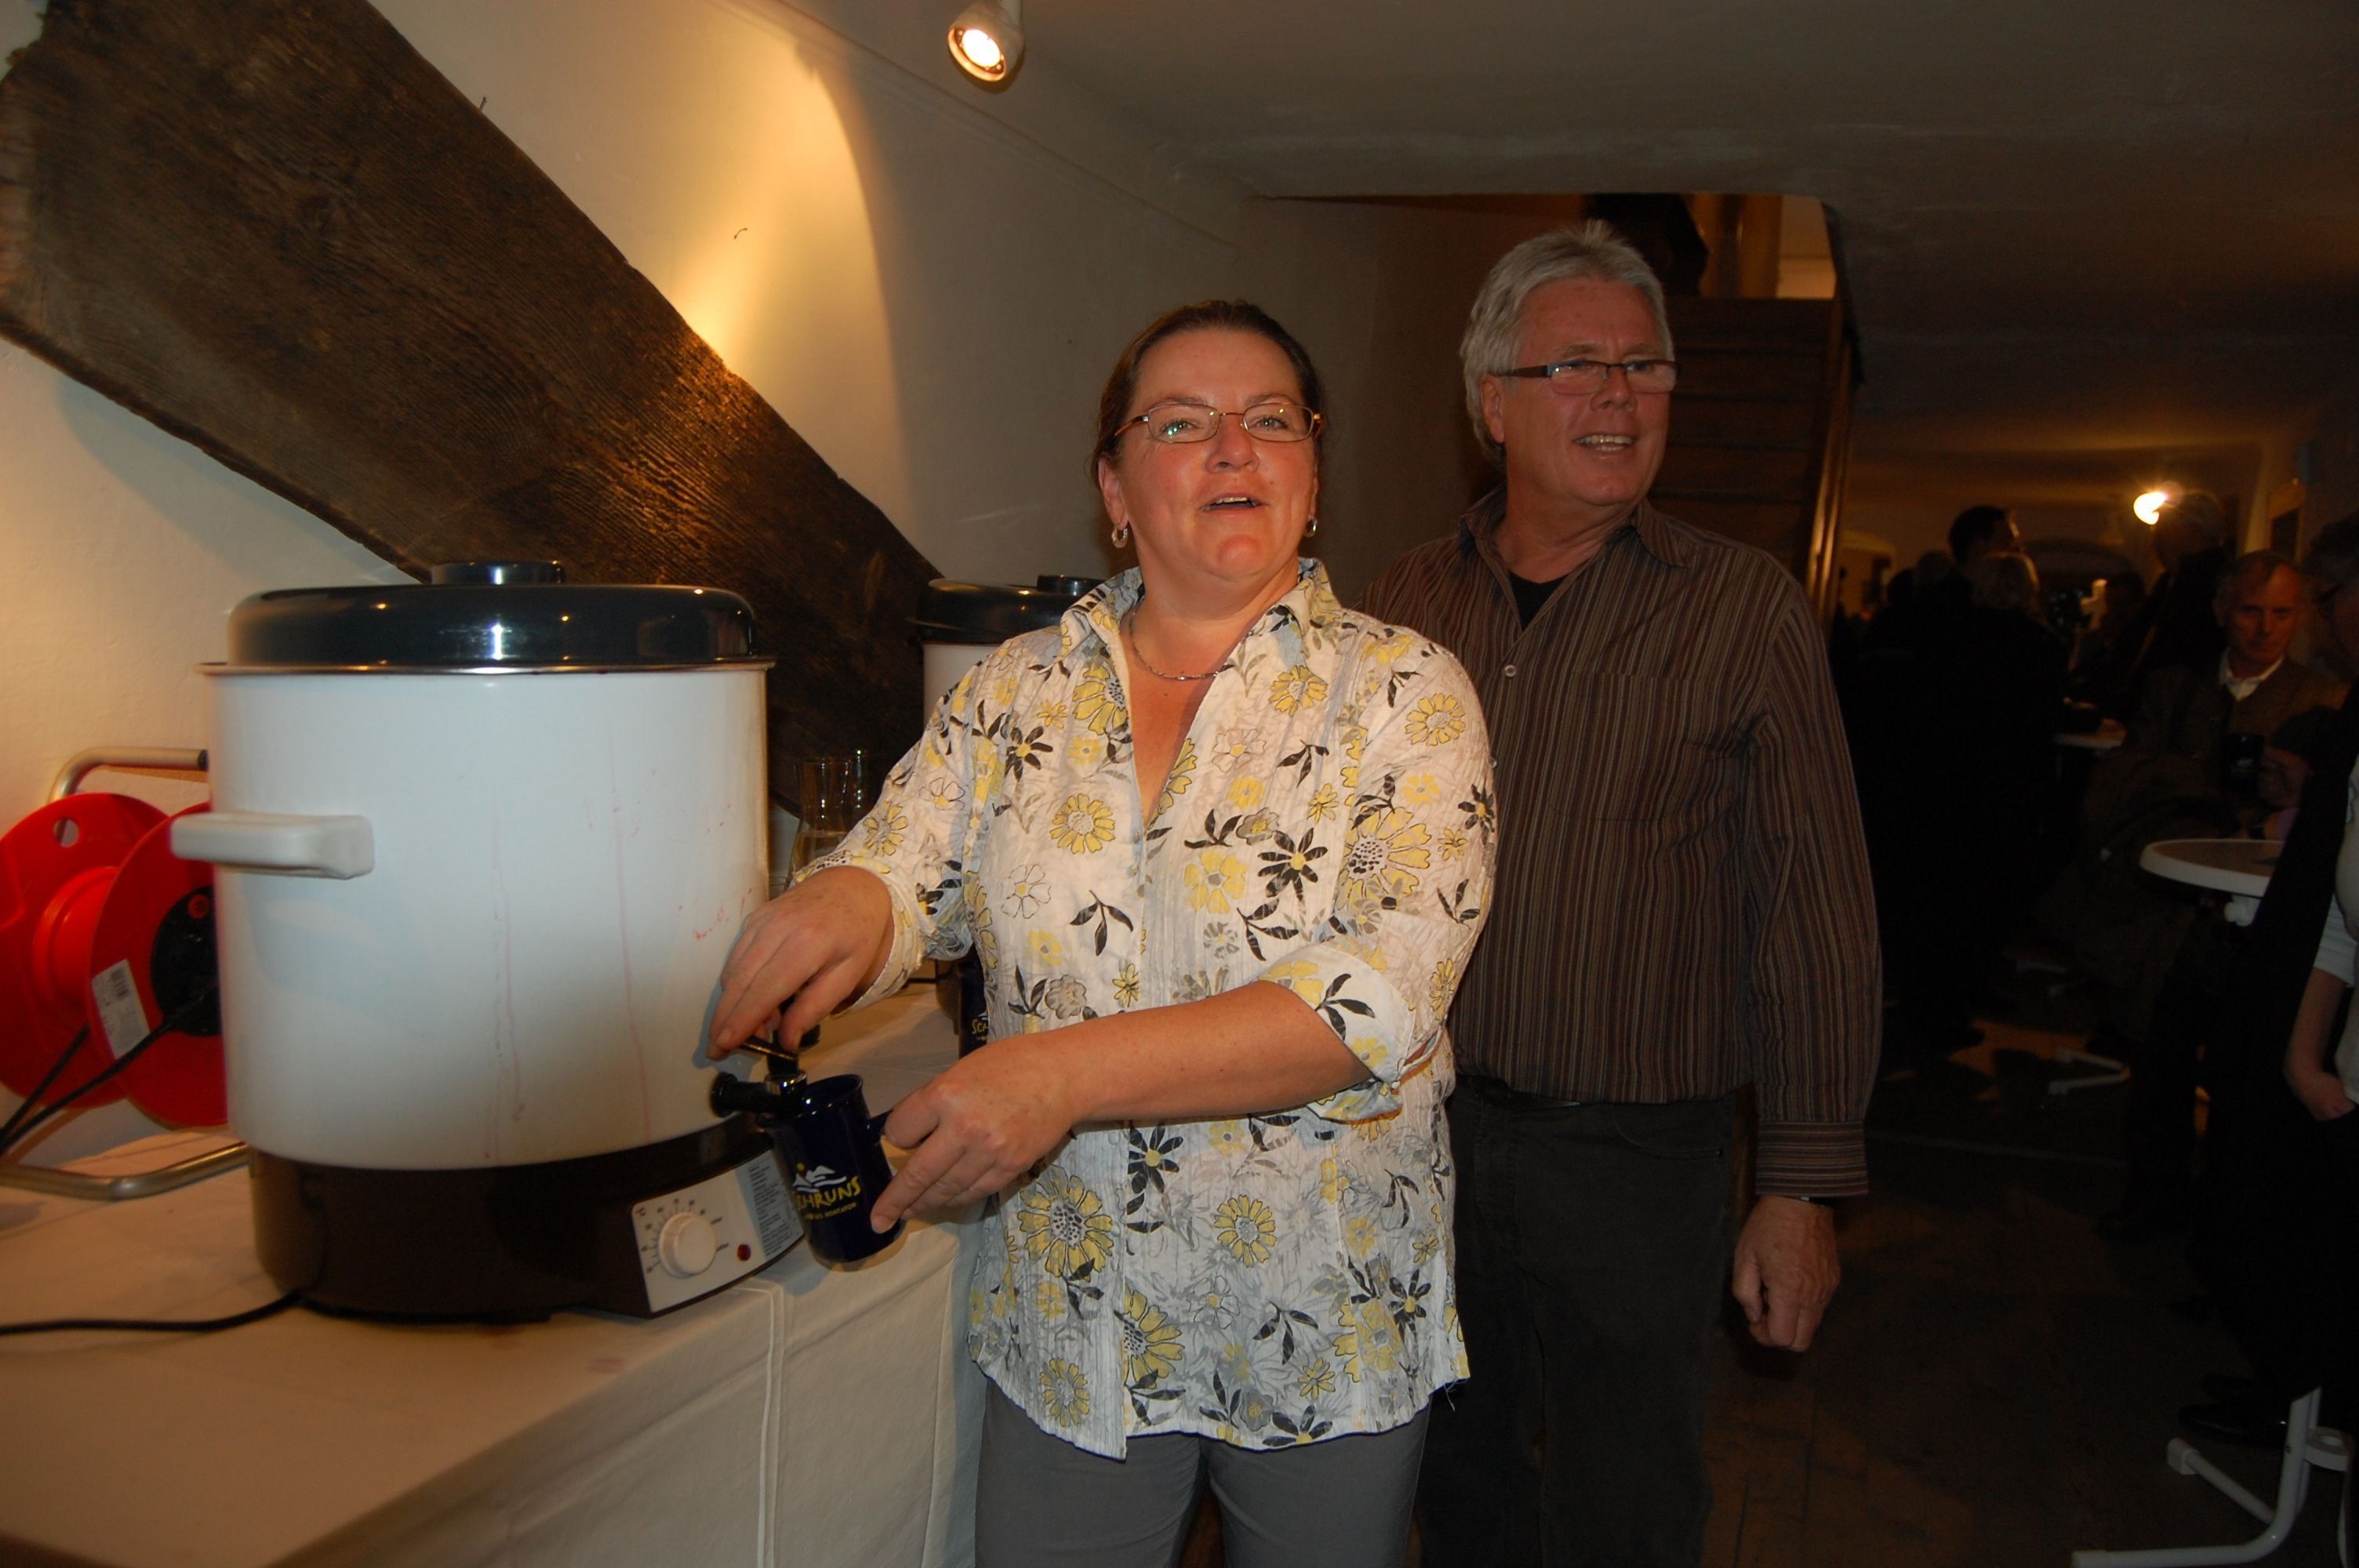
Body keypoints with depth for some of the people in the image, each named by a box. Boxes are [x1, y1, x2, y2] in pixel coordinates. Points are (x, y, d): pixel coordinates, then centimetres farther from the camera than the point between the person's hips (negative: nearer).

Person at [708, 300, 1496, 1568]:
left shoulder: (1406, 694, -9)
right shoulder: (1014, 692, 1)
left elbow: (1383, 994, -21)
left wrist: (1066, 1072, -29)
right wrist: (844, 902, -24)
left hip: (1331, 1328, -1)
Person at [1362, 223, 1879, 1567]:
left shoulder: (1745, 609, -6)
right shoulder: (1411, 601, 3)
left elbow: (1814, 912, -7)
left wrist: (1807, 1188, -7)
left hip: (1635, 1154, -3)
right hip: (1419, 1124, 3)